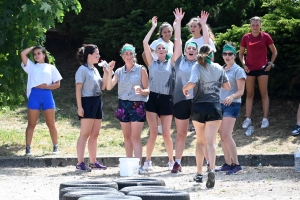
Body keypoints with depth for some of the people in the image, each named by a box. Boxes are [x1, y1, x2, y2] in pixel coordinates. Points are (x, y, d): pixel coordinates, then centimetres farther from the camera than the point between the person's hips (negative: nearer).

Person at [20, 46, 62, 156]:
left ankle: (55, 147, 11)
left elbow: (57, 84, 6)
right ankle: (28, 148, 2)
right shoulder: (31, 66, 11)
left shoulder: (51, 68, 10)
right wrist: (33, 47, 11)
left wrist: (46, 86, -10)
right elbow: (23, 54, -1)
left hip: (47, 95, 0)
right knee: (31, 124, 1)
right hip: (34, 95, 0)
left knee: (51, 124, 4)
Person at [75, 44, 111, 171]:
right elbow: (78, 89, -11)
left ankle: (93, 162, 15)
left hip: (97, 102, 8)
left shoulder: (95, 70, 17)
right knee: (85, 134, -10)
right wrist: (79, 107, -18)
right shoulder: (83, 69, -7)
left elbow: (102, 87, 15)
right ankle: (80, 163, -11)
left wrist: (106, 73, 5)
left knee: (94, 134, 9)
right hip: (88, 102, -8)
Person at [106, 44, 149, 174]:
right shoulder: (119, 72, 9)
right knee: (127, 136, 8)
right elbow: (109, 87, -2)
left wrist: (141, 91, -23)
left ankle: (139, 165, -14)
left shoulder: (141, 70, -1)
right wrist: (109, 72, -14)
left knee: (135, 137, -11)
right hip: (123, 105, 4)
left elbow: (147, 90, -1)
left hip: (137, 105, -4)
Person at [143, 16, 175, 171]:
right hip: (153, 98, 0)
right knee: (153, 133, -7)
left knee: (166, 134, 1)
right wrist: (153, 27, 10)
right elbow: (145, 43, 3)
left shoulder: (171, 63, 8)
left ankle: (171, 161, 15)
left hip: (166, 99, 0)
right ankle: (147, 161, 3)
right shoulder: (152, 63, 9)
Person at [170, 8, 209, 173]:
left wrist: (203, 24, 2)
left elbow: (207, 44, 4)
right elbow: (177, 42, 4)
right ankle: (177, 163, 12)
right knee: (181, 134, 7)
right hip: (181, 100, 1)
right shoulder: (179, 61, 8)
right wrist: (178, 22, 2)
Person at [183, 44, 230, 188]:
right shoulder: (219, 68, 3)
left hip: (198, 107, 0)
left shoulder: (197, 67, -6)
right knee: (210, 141, -6)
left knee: (200, 141, 17)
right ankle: (211, 169, -30)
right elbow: (227, 86, 14)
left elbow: (192, 83, -23)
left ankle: (199, 174, 20)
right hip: (214, 108, 0)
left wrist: (185, 88, -2)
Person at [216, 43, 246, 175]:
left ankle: (236, 165, -17)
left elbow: (241, 91, -9)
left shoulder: (238, 70, -5)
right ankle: (228, 163, 13)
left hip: (232, 105, -7)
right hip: (220, 104, 7)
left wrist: (232, 96, -27)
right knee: (222, 136, 6)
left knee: (226, 135, -17)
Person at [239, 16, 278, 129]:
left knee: (264, 93, 1)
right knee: (249, 94, 5)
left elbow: (274, 52, 6)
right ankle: (248, 119, 7)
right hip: (250, 68, 2)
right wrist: (244, 64, -1)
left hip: (262, 68, -2)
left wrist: (271, 63, -2)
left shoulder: (265, 37, -2)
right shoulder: (246, 38, 2)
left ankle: (265, 119, 4)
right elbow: (241, 53, 12)